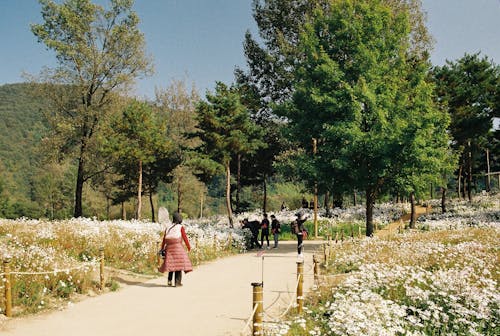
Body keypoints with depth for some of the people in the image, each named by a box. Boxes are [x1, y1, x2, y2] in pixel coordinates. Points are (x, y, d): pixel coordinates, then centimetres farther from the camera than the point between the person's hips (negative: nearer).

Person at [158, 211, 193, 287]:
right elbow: (185, 238, -3)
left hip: (169, 247, 4)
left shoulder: (168, 227, 10)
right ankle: (177, 282, -2)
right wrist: (189, 247, 9)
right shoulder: (181, 227, -1)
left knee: (171, 264, 16)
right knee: (178, 263, 0)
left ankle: (169, 280, 11)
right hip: (177, 247, -4)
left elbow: (164, 239, 9)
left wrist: (162, 248, 14)